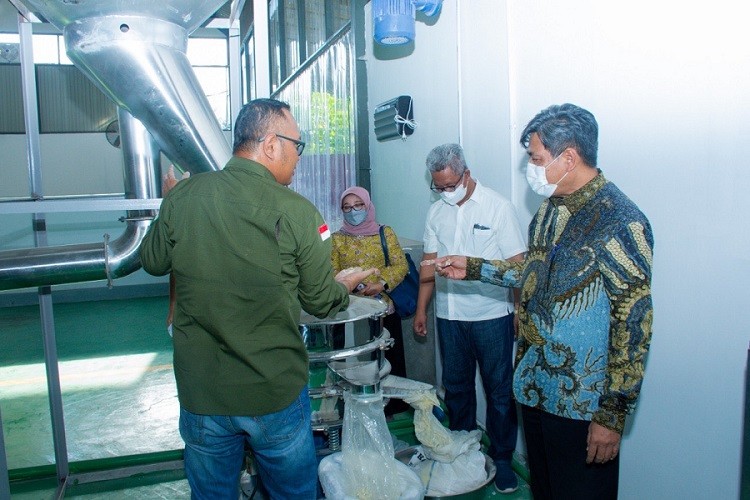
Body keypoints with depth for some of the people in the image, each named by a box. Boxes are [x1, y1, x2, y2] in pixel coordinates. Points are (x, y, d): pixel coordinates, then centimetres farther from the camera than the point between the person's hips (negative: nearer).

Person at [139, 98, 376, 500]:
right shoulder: (297, 212, -16)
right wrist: (344, 284, 16)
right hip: (278, 394, -2)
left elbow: (153, 262, 8)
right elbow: (321, 302, -7)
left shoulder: (181, 197, -9)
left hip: (201, 394, 3)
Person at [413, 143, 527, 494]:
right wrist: (421, 309, 10)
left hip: (491, 315, -4)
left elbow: (517, 265, -8)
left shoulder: (498, 208, -8)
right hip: (449, 315, 5)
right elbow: (430, 264, 11)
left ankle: (501, 458, 24)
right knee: (456, 387, 16)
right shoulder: (436, 212, 7)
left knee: (499, 391, 7)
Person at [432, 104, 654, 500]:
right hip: (534, 385, 8)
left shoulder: (620, 223, -20)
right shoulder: (551, 208, 6)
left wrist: (612, 415, -18)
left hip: (582, 404, -7)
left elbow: (634, 325, -20)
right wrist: (472, 268, 14)